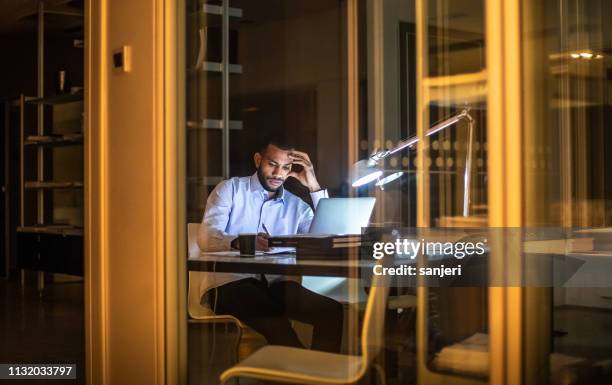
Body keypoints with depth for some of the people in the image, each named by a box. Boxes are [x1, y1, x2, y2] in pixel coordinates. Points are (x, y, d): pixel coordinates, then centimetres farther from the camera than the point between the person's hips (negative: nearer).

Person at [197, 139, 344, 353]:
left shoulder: (296, 205, 21)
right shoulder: (230, 189, 10)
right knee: (273, 316, -36)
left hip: (276, 284, 4)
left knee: (332, 310, -23)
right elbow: (207, 237, -6)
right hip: (229, 281, -4)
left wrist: (315, 188, 4)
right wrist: (242, 242, -28)